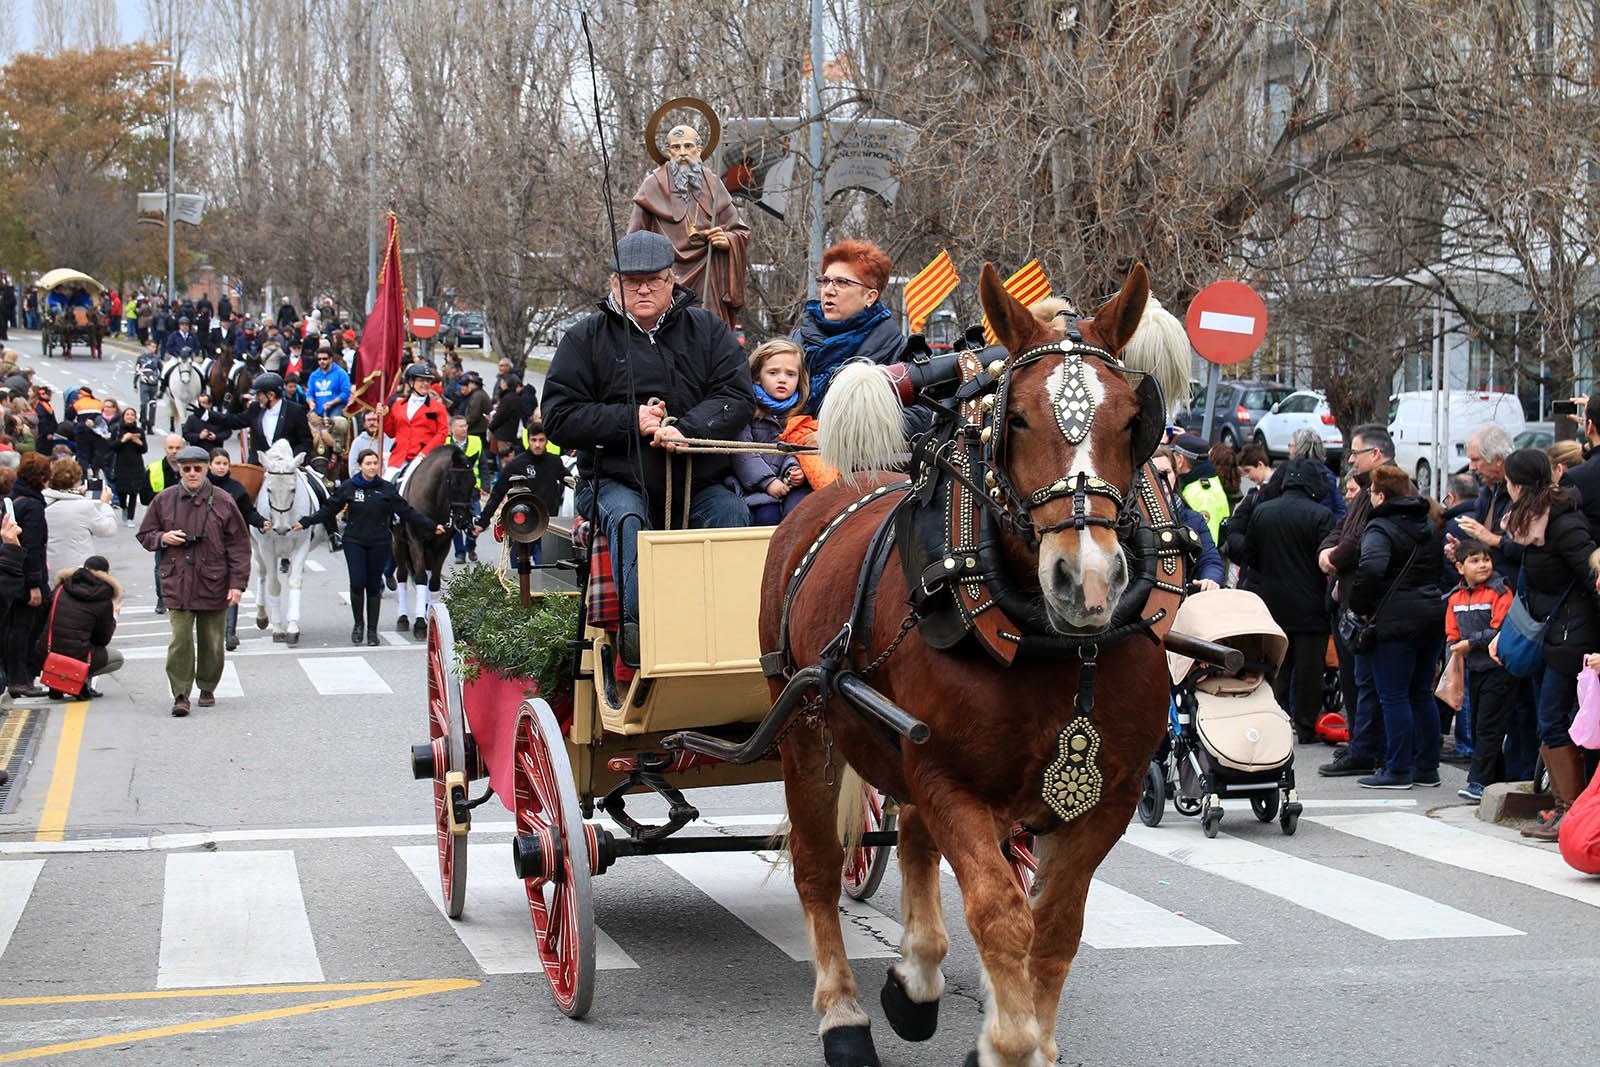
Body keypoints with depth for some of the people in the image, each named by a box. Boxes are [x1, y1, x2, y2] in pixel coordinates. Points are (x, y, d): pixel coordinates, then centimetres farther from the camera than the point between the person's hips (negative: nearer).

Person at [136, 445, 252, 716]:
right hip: (177, 583, 0)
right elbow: (145, 535, 17)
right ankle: (180, 694, -4)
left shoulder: (222, 501, 1)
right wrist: (163, 538, -7)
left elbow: (239, 546, 3)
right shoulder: (164, 500, 5)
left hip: (213, 584, 0)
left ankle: (207, 689, 25)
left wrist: (238, 583, -4)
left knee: (211, 641, 8)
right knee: (181, 640, -8)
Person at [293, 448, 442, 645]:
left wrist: (431, 526, -1)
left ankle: (372, 629, 14)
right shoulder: (348, 487, 0)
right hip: (354, 542, -1)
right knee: (357, 582, -11)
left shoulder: (387, 489, 1)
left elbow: (407, 512, 3)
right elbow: (328, 509, 4)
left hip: (378, 543, 1)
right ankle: (358, 623, 10)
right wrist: (305, 522, -4)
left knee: (373, 586, 4)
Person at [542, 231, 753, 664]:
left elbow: (737, 396, 0)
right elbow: (559, 418, 1)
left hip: (699, 482, 1)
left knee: (733, 513, -28)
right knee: (627, 518, -34)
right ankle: (637, 623, -39)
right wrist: (630, 420, -12)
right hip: (617, 479, -1)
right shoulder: (586, 339, 8)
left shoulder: (706, 329, 12)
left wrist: (685, 427, -19)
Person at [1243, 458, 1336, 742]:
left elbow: (1249, 557, 7)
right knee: (1308, 670, 5)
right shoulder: (1320, 515, -13)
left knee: (1275, 668, 13)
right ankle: (1306, 727, 8)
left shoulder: (1261, 512, 1)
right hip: (1309, 608, -4)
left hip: (1272, 603, 4)